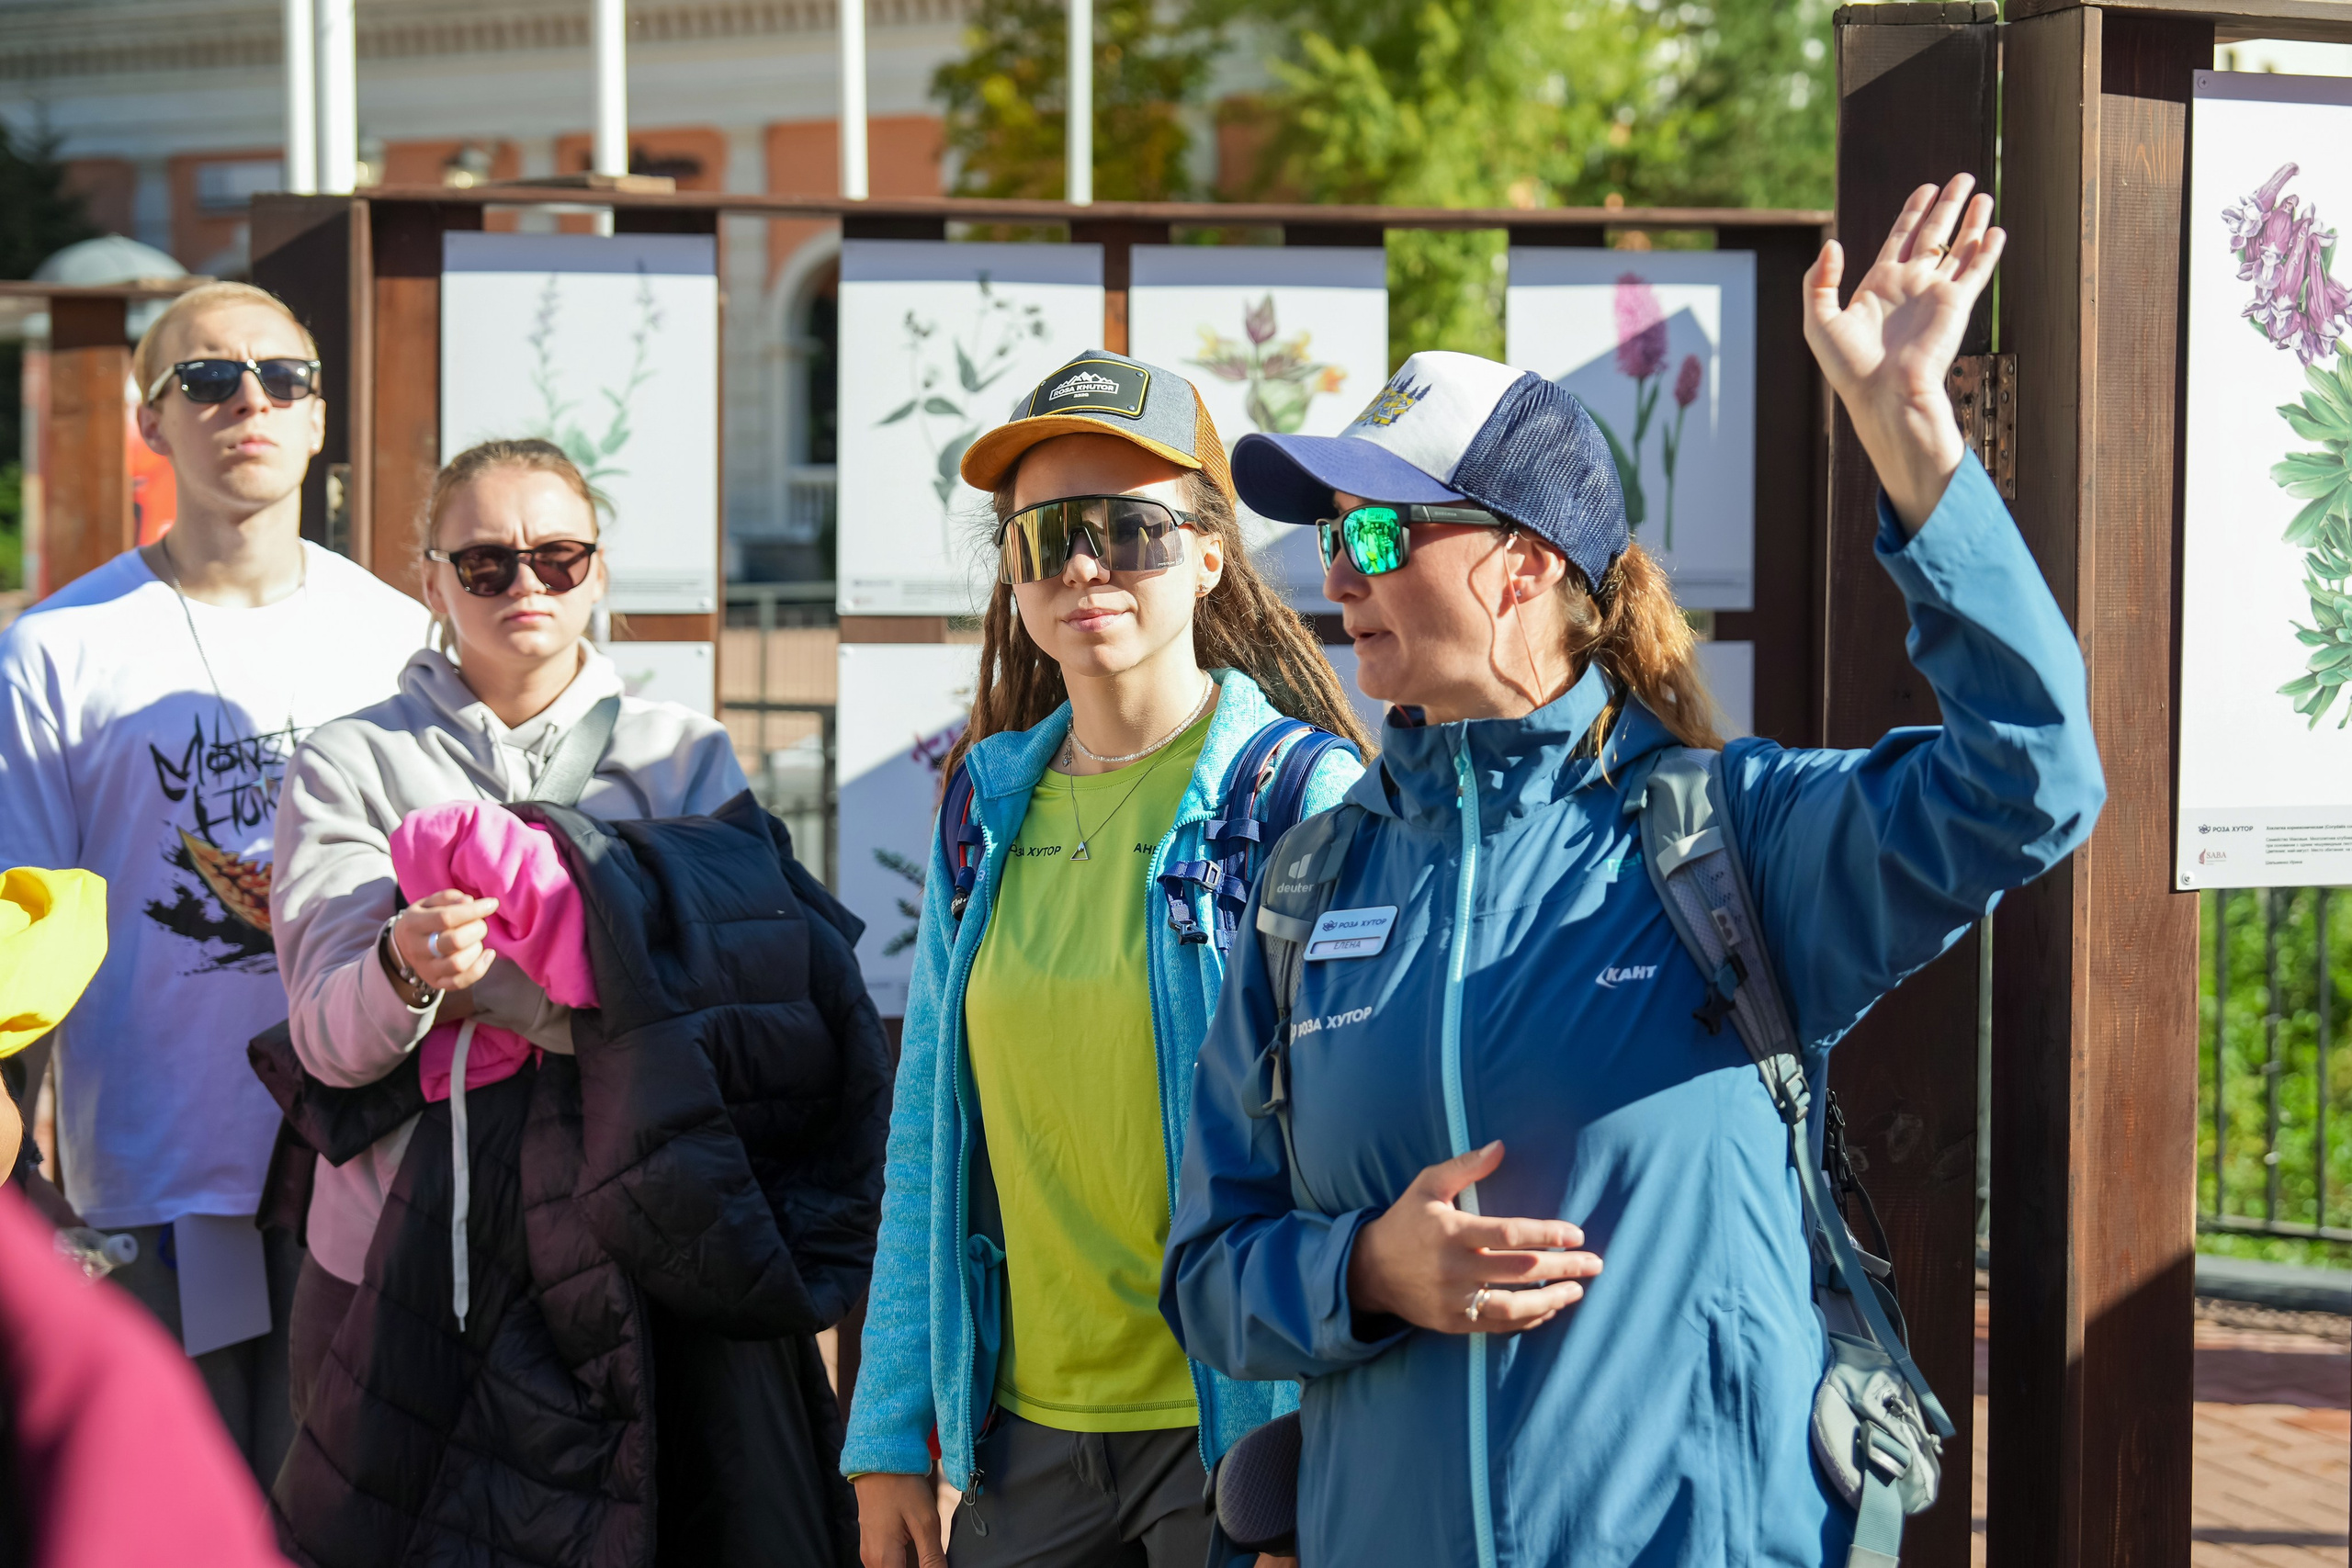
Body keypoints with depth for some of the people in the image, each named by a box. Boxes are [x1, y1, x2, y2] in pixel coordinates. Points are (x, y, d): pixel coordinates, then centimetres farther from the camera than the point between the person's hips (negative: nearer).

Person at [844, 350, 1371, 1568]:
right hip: (1032, 1437, 5)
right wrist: (891, 1439, 10)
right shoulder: (989, 810, 8)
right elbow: (926, 1140, 12)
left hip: (1238, 1425, -5)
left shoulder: (1305, 799, -7)